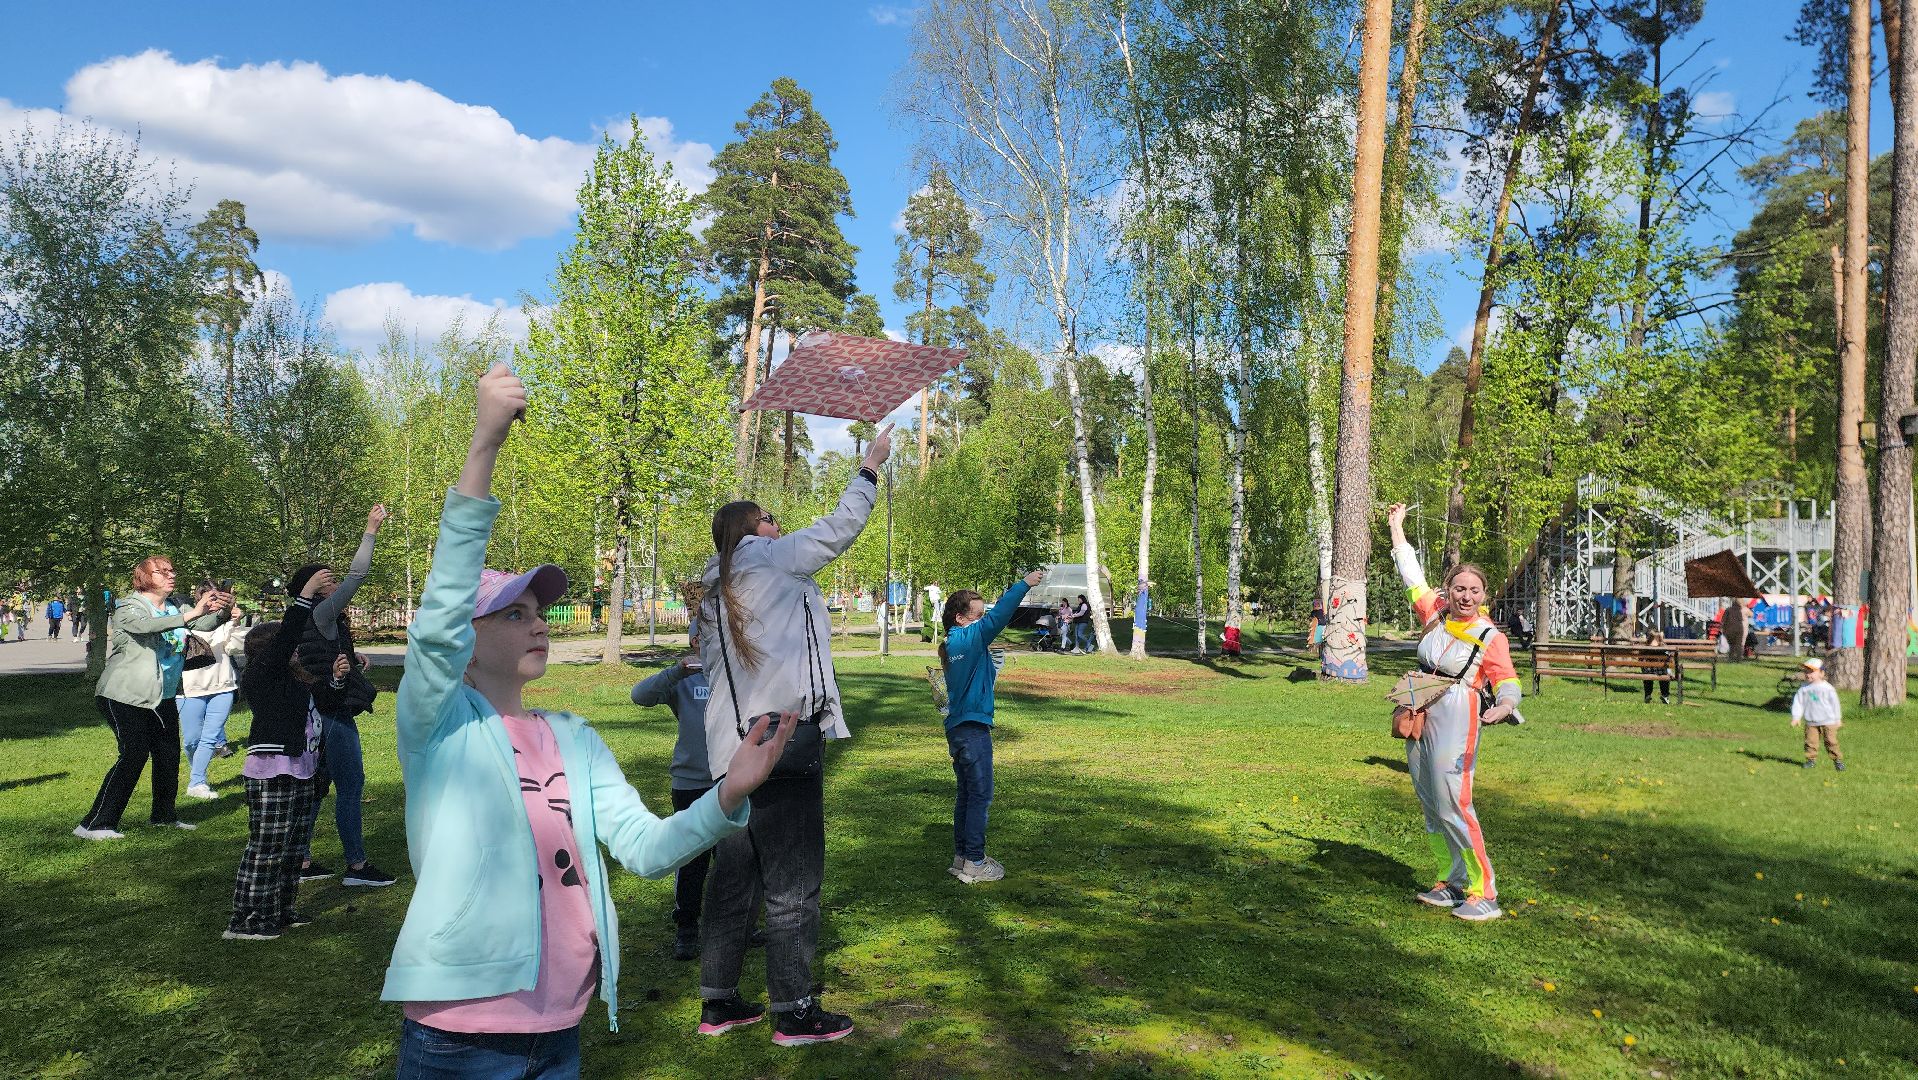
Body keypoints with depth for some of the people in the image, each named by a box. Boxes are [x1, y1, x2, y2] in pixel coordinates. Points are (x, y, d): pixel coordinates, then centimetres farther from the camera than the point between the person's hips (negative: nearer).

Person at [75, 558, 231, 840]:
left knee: (169, 754, 10)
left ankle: (165, 816, 27)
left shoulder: (174, 608, 8)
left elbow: (205, 624, -4)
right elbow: (147, 625, -34)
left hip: (162, 697, 7)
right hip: (125, 695, -7)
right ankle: (94, 824, -6)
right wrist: (192, 614, -47)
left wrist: (221, 611, -27)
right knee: (134, 754, -14)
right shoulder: (128, 608, -13)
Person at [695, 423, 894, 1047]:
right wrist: (869, 468, 14)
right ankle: (794, 1012, 5)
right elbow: (839, 529, 2)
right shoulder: (767, 559, -3)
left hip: (733, 747, 9)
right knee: (793, 879, -1)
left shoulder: (715, 596, 19)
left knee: (734, 875, 14)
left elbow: (711, 669, 19)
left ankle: (718, 1002, 21)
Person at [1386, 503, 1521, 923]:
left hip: (1454, 724, -6)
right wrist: (1396, 527, 24)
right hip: (1419, 720, 6)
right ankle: (1451, 883, 21)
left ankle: (1485, 895, -6)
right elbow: (1412, 575, 19)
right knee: (1431, 808, 10)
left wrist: (1503, 707, -30)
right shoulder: (1435, 614, 8)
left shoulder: (1490, 637, -4)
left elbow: (1508, 682, -7)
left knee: (1452, 808, -13)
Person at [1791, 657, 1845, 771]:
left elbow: (1835, 703, 3)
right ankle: (1811, 760, 11)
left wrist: (1838, 719, 5)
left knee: (1831, 741, 1)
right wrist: (1796, 717, -5)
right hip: (1810, 722, 2)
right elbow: (1798, 702, 2)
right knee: (1810, 741, 0)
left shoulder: (1827, 688, -4)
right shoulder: (1804, 689, 2)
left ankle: (1838, 760, 12)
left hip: (1828, 722, -2)